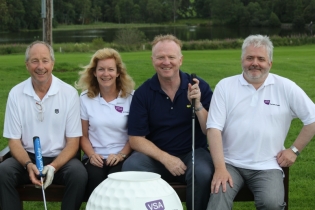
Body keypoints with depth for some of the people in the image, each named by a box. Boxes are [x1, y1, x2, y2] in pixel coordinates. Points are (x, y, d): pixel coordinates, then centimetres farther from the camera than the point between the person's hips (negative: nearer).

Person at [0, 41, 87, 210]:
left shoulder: (69, 93, -6)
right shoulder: (16, 94, -2)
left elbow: (73, 142, -4)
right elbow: (14, 141, 0)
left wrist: (53, 167, -21)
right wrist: (28, 165, -20)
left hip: (60, 158, -1)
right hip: (27, 157, 1)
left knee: (79, 174, -30)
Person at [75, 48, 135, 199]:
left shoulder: (131, 97, 4)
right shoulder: (85, 98, 8)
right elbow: (83, 135, 10)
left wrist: (121, 155, -10)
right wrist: (91, 155, -7)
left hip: (122, 158, -1)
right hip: (96, 158, 1)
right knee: (94, 178, -33)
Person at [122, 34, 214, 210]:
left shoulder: (200, 87, -3)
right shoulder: (143, 93, -3)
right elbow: (136, 139, -4)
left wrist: (198, 104, -22)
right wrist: (165, 158, -17)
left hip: (193, 152, 0)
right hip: (156, 155, 1)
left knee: (203, 173, -32)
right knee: (130, 167, -28)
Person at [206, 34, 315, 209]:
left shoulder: (285, 87, 3)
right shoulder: (225, 86, 3)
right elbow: (214, 128, -3)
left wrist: (295, 150, 3)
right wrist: (220, 167, -14)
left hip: (267, 166, 1)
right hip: (230, 164, 0)